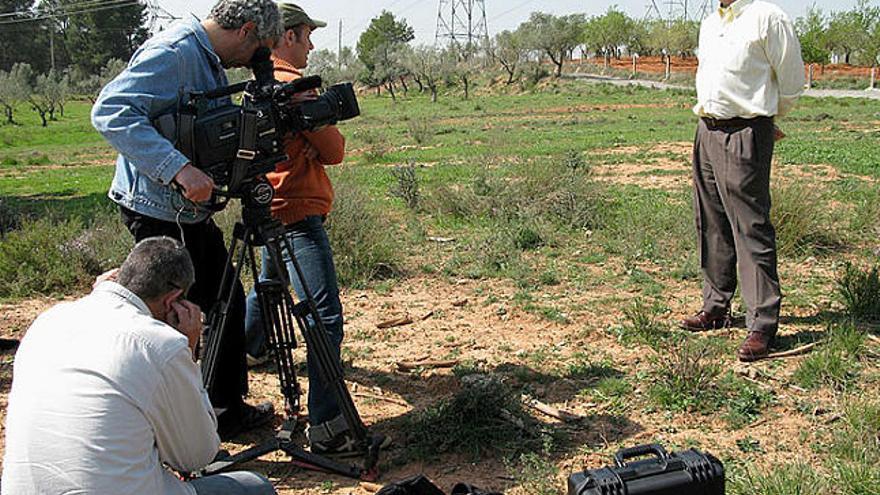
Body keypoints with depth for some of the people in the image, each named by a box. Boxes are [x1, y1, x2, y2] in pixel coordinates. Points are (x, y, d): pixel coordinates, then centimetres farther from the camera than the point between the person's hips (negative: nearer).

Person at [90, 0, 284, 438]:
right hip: (160, 212, -10)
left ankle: (227, 408, 31)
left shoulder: (210, 60, 12)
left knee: (226, 304, 16)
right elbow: (110, 112, -29)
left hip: (191, 211, 10)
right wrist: (178, 168, -37)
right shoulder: (173, 52, -19)